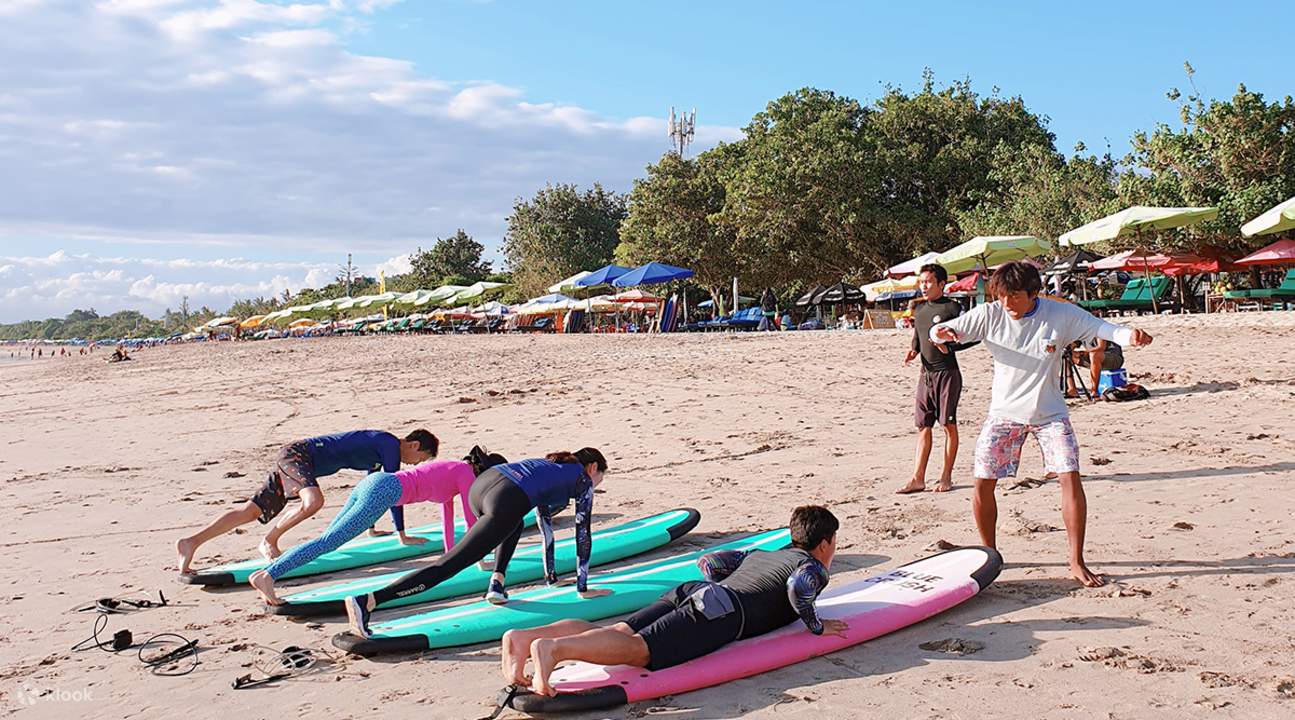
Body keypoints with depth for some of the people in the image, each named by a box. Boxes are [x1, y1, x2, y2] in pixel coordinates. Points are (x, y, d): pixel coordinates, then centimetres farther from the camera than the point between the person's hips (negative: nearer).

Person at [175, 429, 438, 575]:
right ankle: (269, 541, -16)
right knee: (314, 501, -34)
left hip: (290, 458, 10)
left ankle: (191, 542, -2)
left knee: (251, 510, 2)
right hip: (298, 453, -10)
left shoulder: (379, 447, 18)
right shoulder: (391, 445, -11)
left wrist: (371, 528, 38)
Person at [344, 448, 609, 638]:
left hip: (481, 484, 8)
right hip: (505, 502, -8)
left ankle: (497, 582, 21)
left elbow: (545, 524, 46)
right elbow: (583, 535, 18)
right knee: (447, 566, -13)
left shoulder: (554, 466, 39)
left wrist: (551, 575, 51)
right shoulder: (584, 480, 20)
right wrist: (583, 587, 26)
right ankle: (367, 601, -26)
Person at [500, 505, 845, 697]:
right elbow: (799, 586, -11)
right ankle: (552, 648, -49)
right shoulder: (814, 567, 15)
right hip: (719, 612, -7)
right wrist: (817, 626, 5)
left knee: (618, 633, -12)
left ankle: (524, 637, -33)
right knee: (638, 648, -26)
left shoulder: (760, 553, 38)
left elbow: (707, 562, 39)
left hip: (691, 590, 7)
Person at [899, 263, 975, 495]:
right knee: (923, 426, 6)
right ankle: (918, 478, 8)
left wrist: (949, 347, -21)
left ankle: (946, 477, 10)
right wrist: (913, 350, 5)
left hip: (947, 373, -6)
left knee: (948, 424, 1)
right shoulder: (918, 309, 12)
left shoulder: (952, 308, -8)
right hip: (926, 373, 7)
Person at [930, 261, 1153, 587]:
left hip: (1049, 413, -1)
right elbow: (944, 330, -7)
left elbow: (1101, 328, -12)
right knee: (983, 483, -4)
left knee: (1070, 477, -14)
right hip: (1004, 412, 1)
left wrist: (1129, 335, -34)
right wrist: (940, 332, -32)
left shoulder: (1061, 314, -11)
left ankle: (1077, 562, 0)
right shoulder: (990, 315, -8)